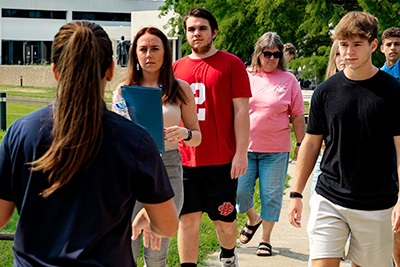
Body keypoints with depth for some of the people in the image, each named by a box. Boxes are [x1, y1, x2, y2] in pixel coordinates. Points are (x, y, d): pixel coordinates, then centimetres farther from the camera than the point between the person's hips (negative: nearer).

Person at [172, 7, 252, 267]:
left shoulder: (231, 64, 0)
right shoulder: (177, 68, 10)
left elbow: (241, 110, -4)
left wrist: (241, 152, -10)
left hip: (222, 159, -2)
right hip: (185, 158, 3)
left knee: (224, 219, 9)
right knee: (188, 219, 4)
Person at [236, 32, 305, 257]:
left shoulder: (288, 80, 3)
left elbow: (297, 116, 6)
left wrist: (301, 145, 5)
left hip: (276, 150, -1)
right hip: (245, 147, 1)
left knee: (271, 196, 3)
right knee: (240, 191, -1)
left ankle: (266, 239, 19)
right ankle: (253, 219, 30)